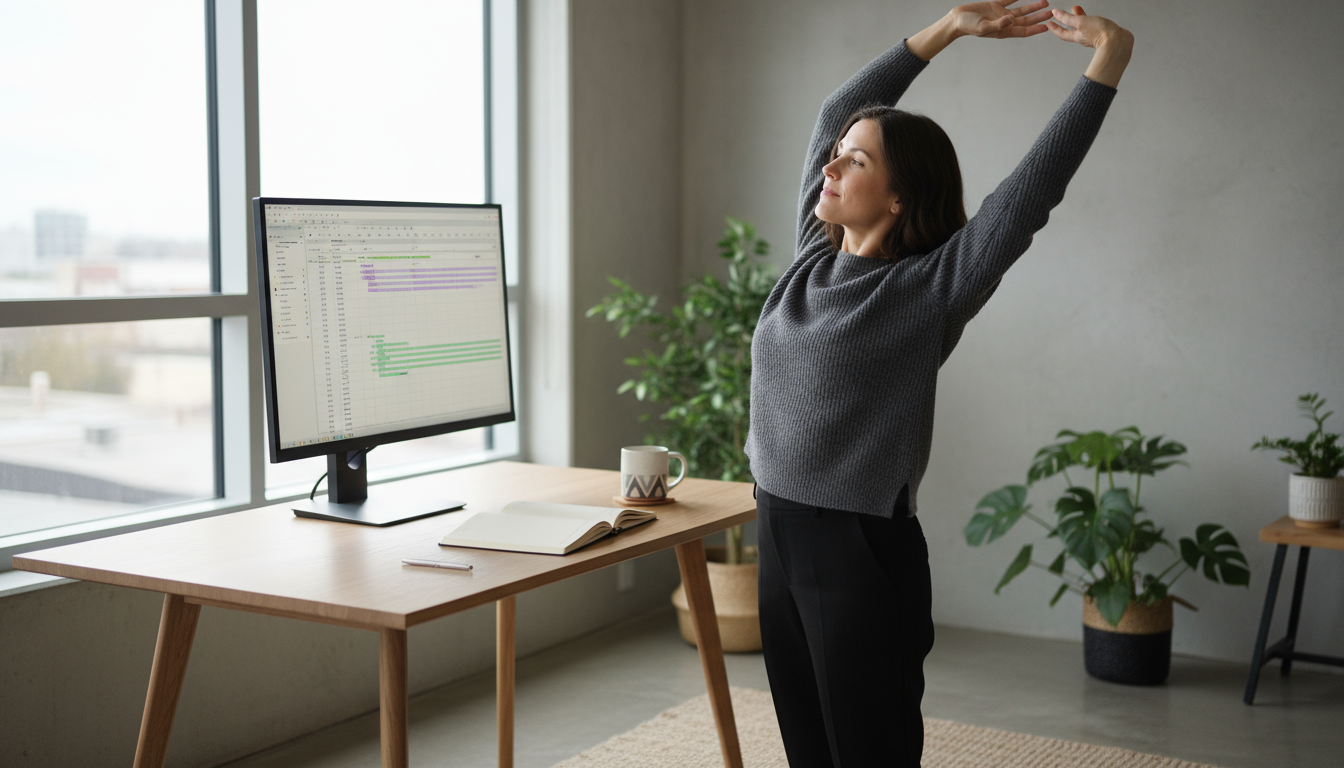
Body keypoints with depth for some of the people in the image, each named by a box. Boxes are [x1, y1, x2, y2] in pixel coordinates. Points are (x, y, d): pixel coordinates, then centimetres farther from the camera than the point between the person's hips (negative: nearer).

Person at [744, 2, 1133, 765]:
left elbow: (1033, 188, -18)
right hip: (780, 542, 6)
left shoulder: (931, 289, -10)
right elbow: (835, 112, 13)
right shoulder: (813, 259, 6)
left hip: (865, 557, -6)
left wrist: (1106, 64, -16)